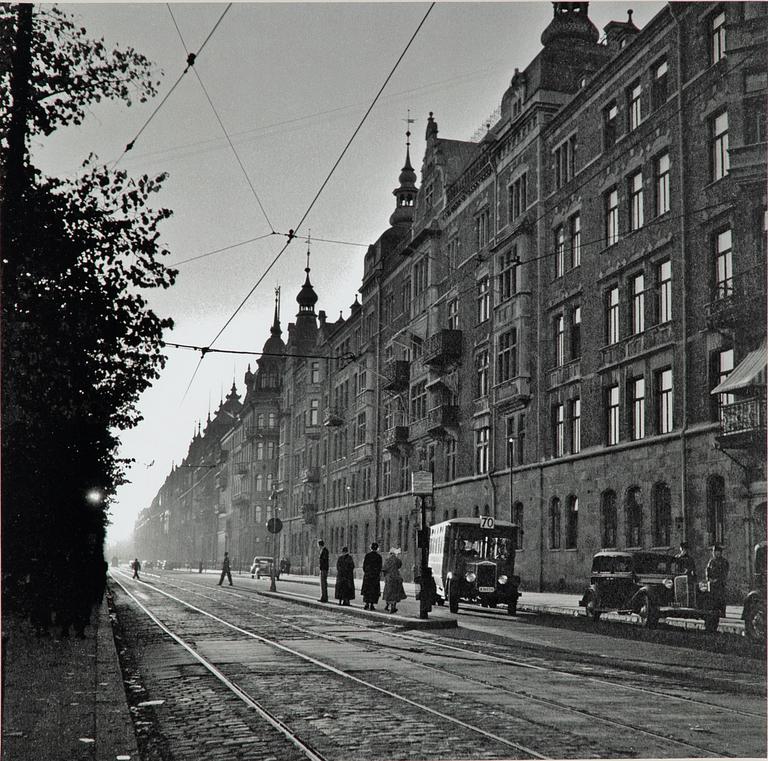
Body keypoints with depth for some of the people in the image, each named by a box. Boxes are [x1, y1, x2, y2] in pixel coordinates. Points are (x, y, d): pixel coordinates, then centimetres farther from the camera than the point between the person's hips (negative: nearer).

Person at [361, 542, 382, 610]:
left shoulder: (367, 555, -1)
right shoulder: (379, 556, -2)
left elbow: (364, 565, -1)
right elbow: (380, 567, -2)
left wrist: (364, 572, 9)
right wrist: (379, 576, 4)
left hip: (367, 574, 1)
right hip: (375, 574, -1)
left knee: (367, 589, 10)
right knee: (374, 590, 4)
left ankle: (367, 604, 6)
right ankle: (371, 605, -1)